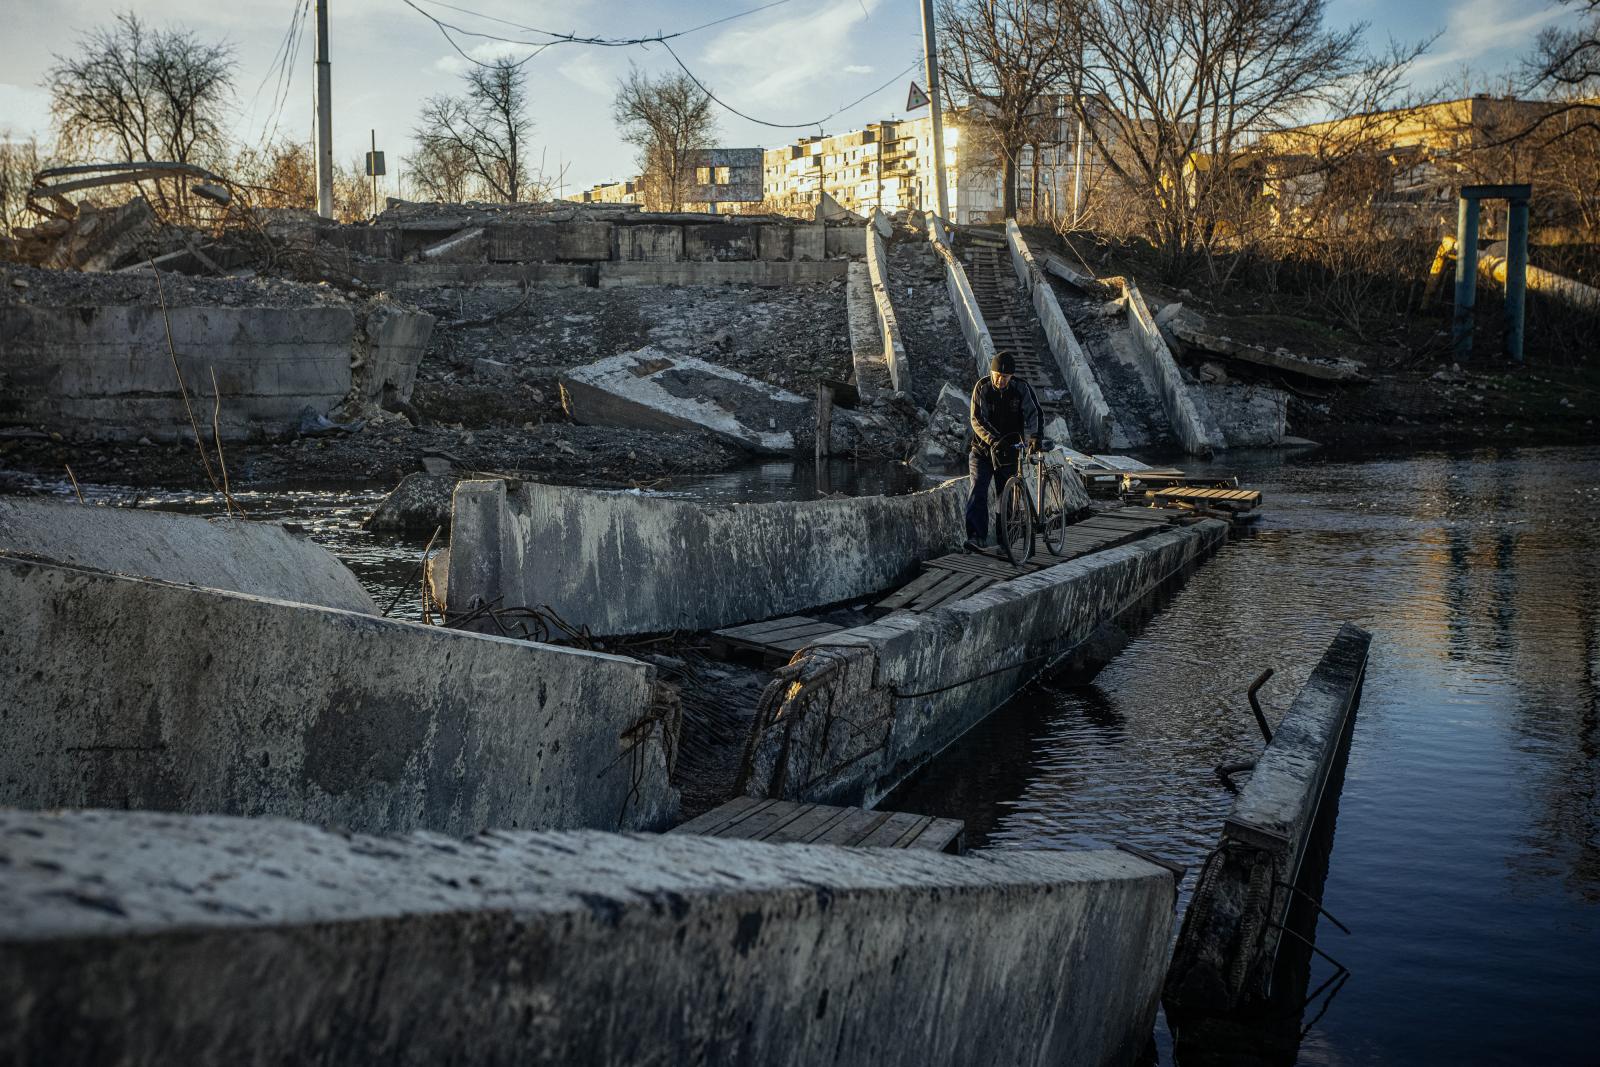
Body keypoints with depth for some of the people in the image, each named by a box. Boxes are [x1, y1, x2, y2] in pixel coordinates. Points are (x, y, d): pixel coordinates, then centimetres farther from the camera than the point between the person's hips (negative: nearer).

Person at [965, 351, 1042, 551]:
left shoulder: (1021, 388, -8)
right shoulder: (982, 387, -11)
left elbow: (1034, 413, -9)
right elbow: (977, 420, -16)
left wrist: (1036, 436, -29)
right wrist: (994, 440, -31)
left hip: (1009, 450, 1)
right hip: (983, 448, -1)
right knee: (977, 488, -17)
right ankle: (977, 536, -22)